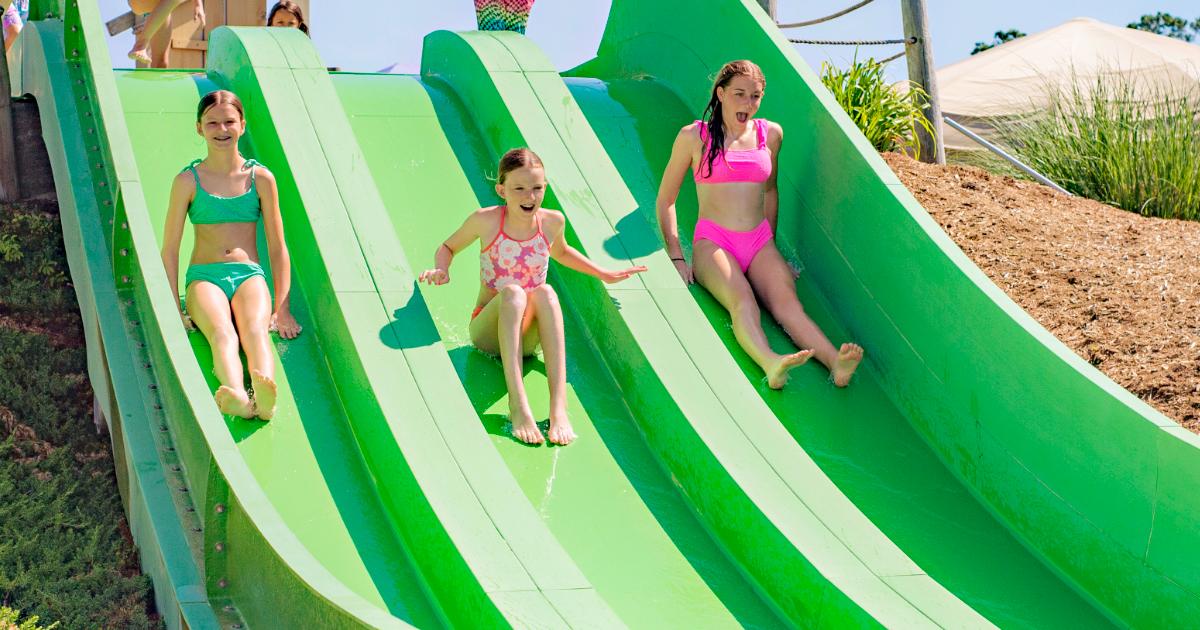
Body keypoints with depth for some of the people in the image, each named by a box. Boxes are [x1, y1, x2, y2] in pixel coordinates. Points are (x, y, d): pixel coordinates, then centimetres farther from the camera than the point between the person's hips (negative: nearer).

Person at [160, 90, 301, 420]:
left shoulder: (261, 178, 10)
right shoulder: (188, 181, 7)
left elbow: (278, 247, 12)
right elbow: (170, 248, 8)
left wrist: (282, 309, 4)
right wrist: (174, 310, -1)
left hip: (249, 275, 1)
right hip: (204, 276, -1)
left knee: (255, 331, -33)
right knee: (222, 334, -34)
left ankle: (264, 396, -64)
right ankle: (237, 397, -64)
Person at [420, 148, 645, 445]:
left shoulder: (553, 221, 0)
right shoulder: (486, 220, -8)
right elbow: (448, 247, 10)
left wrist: (604, 274, 23)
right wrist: (441, 269, -10)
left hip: (527, 336, 2)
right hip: (487, 332, -2)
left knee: (545, 292, -32)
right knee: (512, 292, -36)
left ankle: (559, 407, -46)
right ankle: (518, 406, -51)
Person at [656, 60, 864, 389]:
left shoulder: (771, 134, 13)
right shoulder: (694, 136, 4)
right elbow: (665, 200, 8)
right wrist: (676, 257, 0)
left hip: (759, 242, 3)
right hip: (712, 242, -3)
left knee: (785, 300, -28)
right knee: (742, 301, -34)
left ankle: (835, 362, -53)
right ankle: (770, 363, -63)